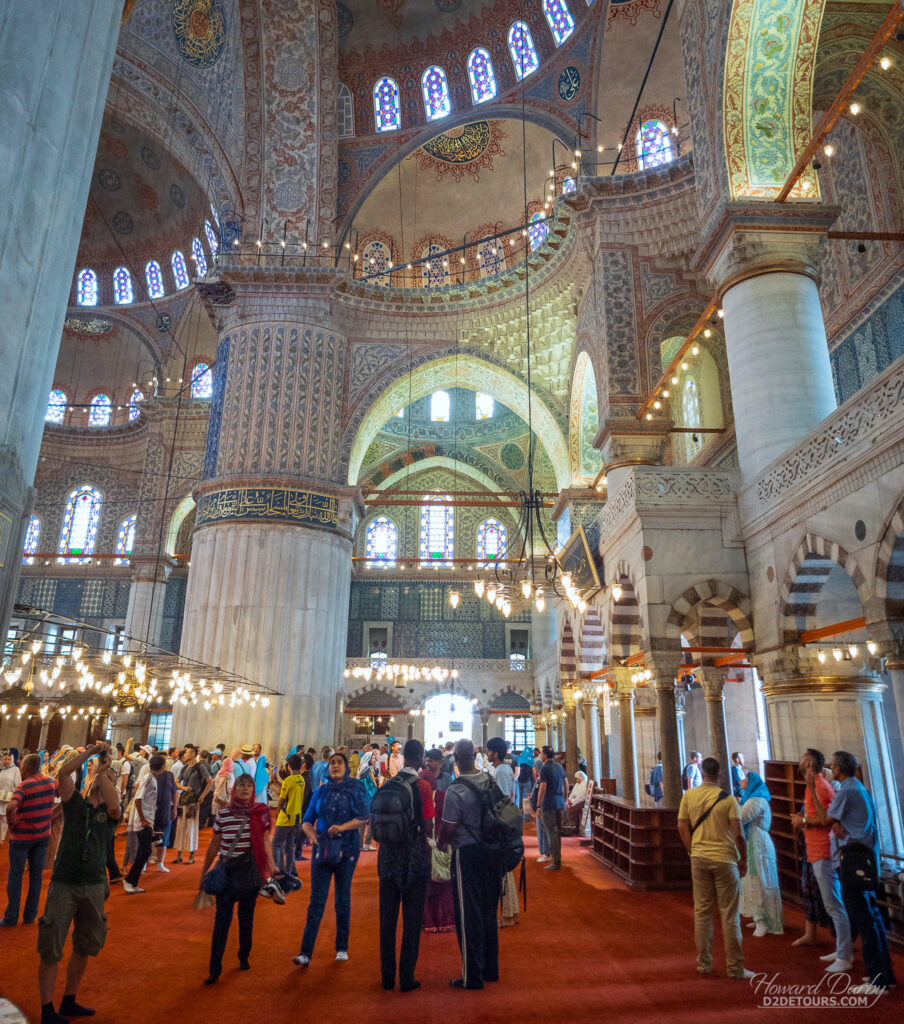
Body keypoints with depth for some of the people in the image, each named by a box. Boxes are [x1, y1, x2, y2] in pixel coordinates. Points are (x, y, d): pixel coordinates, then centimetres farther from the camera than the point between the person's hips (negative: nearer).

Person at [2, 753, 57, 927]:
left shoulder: (23, 786, -19)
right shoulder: (51, 782, -2)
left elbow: (10, 807, -36)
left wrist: (11, 821, -18)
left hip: (22, 836, -5)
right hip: (43, 835, 5)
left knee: (15, 875, 9)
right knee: (36, 874, 13)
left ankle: (11, 917, 16)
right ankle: (30, 915, 21)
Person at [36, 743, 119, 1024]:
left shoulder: (109, 811, 4)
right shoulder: (75, 803, 3)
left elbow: (114, 806, -22)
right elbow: (63, 773, -14)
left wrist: (104, 770, -13)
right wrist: (91, 750, -15)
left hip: (94, 886, 2)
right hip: (63, 884, -2)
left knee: (84, 948, 15)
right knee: (50, 950, 3)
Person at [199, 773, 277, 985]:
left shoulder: (260, 812, -3)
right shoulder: (223, 814, -4)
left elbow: (266, 841, 0)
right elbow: (214, 844, 5)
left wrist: (271, 866, -8)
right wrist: (204, 872, 8)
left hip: (250, 870, 1)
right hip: (227, 870, -1)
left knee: (246, 917, 13)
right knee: (222, 920, 0)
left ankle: (244, 957, 33)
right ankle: (215, 968, 9)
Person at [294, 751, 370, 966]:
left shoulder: (356, 789, 0)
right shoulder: (321, 791, 8)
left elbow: (364, 816, -8)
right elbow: (307, 820, 10)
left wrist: (342, 827, -21)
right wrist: (311, 832, -11)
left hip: (346, 849, -1)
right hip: (322, 848, 2)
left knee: (343, 899, 8)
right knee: (316, 901, -3)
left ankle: (342, 948, 22)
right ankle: (305, 953, -1)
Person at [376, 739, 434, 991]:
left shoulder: (387, 786, 0)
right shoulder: (422, 786, -12)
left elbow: (373, 824, 7)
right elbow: (428, 829, -14)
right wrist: (429, 831, 4)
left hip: (388, 854, 4)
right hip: (415, 855, -4)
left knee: (387, 916, 14)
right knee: (412, 918, 8)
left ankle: (387, 976, 23)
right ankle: (407, 978, 13)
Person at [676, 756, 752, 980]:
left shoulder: (689, 796, -1)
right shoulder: (727, 799, -10)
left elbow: (683, 828, 2)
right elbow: (738, 834, -11)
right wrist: (743, 859, 4)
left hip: (699, 859, 3)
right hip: (725, 859, -3)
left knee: (702, 912, 12)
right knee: (729, 915, 7)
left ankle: (704, 963, 20)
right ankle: (734, 967, 14)